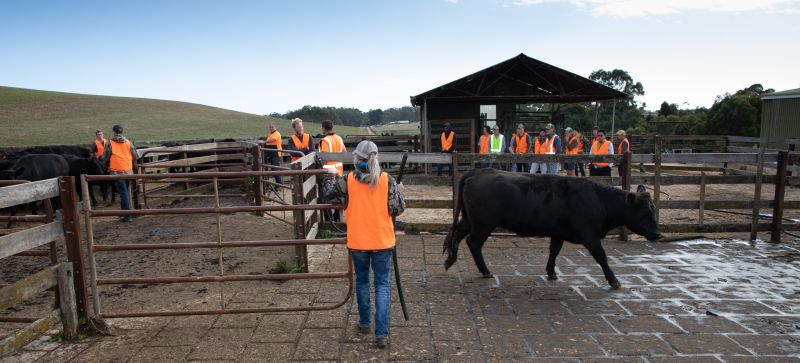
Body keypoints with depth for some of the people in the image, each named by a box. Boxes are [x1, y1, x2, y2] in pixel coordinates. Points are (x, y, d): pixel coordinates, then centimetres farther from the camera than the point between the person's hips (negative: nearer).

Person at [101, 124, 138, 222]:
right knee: (126, 191, 16)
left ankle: (127, 216, -4)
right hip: (128, 170, 3)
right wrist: (134, 166, 26)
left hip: (116, 171, -3)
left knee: (123, 192, -4)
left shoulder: (109, 143, -2)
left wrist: (106, 167, 19)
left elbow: (105, 157, 2)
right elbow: (135, 156, 9)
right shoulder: (128, 142, 8)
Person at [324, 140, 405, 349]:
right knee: (382, 285, 7)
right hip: (382, 241, 0)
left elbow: (329, 197, 6)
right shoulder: (387, 180, -9)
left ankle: (364, 323, 33)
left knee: (362, 281, 20)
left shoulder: (347, 180, -8)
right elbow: (398, 209, -6)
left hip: (357, 241, 1)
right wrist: (399, 191, 12)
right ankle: (381, 333, 2)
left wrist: (333, 177, 21)